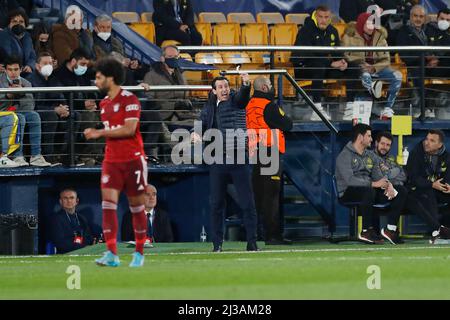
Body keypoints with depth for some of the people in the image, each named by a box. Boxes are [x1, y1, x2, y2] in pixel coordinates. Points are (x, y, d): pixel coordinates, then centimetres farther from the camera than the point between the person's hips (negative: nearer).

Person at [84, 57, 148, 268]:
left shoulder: (129, 100, -11)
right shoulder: (104, 103, 13)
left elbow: (129, 129, -20)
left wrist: (100, 133, -18)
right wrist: (97, 133, 7)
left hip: (133, 160, -6)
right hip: (111, 161, 6)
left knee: (137, 206, 3)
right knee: (108, 203, -10)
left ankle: (139, 254, 15)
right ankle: (112, 254, -15)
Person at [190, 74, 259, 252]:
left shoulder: (236, 101, 3)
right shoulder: (209, 108, 14)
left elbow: (243, 96, -17)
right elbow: (201, 125, 10)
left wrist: (246, 84, -40)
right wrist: (195, 134, -14)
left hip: (239, 159, -3)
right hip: (217, 161, 3)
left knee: (247, 202, -3)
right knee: (216, 203, 6)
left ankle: (252, 242, 0)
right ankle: (217, 243, 13)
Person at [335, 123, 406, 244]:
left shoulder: (370, 155, 18)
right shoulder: (345, 156, -9)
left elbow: (378, 175, 10)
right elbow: (350, 180, -22)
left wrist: (388, 184, -13)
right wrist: (374, 184, -26)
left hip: (369, 190, 8)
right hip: (348, 193, -8)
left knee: (401, 192, -5)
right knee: (369, 191, -41)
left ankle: (390, 229, -11)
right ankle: (367, 231, -34)